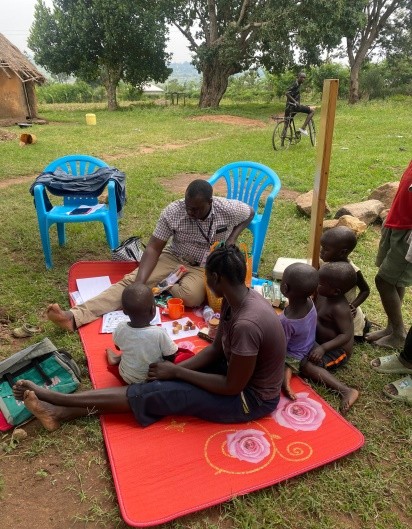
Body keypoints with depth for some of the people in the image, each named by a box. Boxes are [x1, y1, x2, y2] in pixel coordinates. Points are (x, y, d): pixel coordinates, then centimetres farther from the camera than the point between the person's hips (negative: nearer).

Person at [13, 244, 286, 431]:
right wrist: (174, 369, -9)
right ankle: (63, 412, -2)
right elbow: (216, 349, 3)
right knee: (160, 380, -3)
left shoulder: (247, 324, -35)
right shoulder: (235, 300, -5)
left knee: (157, 393, -13)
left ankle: (57, 399, -5)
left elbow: (232, 387, -25)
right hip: (239, 370, 8)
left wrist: (176, 372, -18)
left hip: (251, 398, -8)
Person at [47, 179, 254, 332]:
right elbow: (153, 248, -18)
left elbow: (250, 212, 5)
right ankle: (75, 316, -30)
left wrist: (231, 240, -11)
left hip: (205, 266, -1)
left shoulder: (228, 209, -18)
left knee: (190, 295, -38)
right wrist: (139, 283, -32)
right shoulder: (172, 211, -18)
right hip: (174, 258, 1)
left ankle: (162, 285, -5)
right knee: (130, 281, -19)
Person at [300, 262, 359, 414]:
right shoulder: (322, 294, -5)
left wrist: (323, 348, -36)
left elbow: (347, 335, -29)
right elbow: (313, 313, 11)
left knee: (305, 364, -26)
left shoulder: (339, 308, -30)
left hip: (337, 350, -9)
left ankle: (346, 391, -24)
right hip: (320, 339, 10)